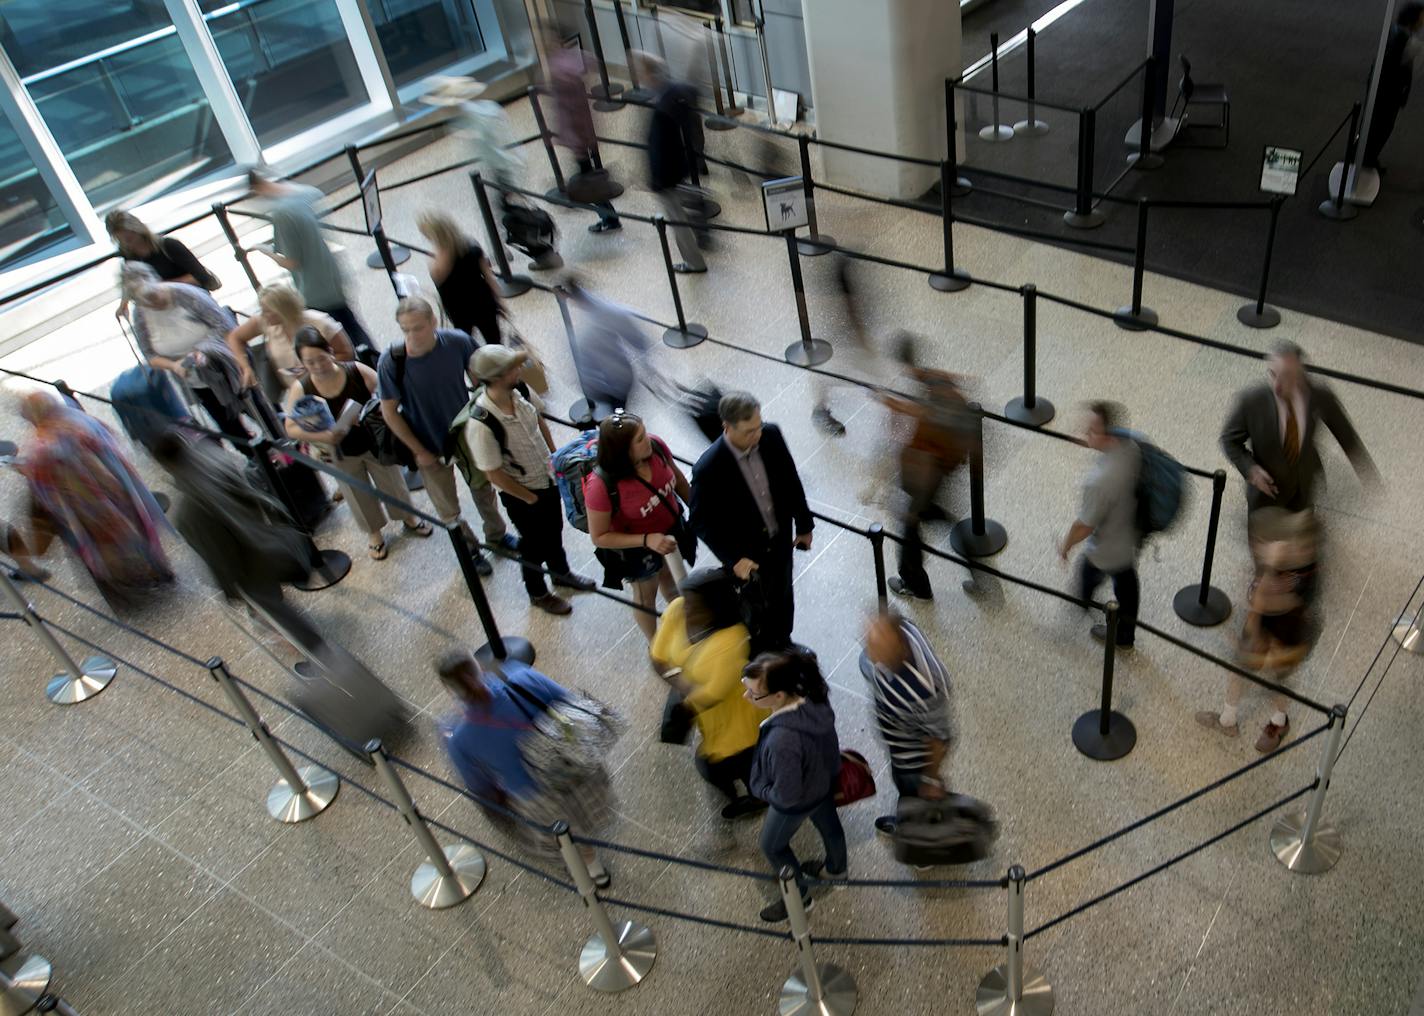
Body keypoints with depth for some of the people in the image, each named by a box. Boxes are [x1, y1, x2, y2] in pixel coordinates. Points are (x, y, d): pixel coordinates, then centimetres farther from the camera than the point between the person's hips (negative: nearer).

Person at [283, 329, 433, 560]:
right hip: (342, 455, 1)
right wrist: (322, 436, -34)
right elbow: (291, 428, -19)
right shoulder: (300, 389, -23)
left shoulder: (357, 371, -25)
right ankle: (374, 532, 49)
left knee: (392, 483, 22)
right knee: (359, 496, 22)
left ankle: (409, 517, 51)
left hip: (374, 443, 0)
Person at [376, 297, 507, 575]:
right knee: (448, 509, 19)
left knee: (483, 489, 26)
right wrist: (419, 452, -11)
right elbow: (389, 412, -17)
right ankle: (471, 550, 47)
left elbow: (478, 378, -5)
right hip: (431, 447, -2)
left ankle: (496, 534, 55)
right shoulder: (391, 361, -29)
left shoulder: (457, 342, -25)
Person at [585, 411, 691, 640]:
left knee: (671, 581, 33)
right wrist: (647, 540, -34)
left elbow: (678, 479, -5)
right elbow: (600, 537, -26)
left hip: (671, 529, 4)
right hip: (638, 548, -4)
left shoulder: (655, 445, -27)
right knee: (646, 596, 25)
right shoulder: (601, 485, -39)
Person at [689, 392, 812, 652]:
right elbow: (701, 522, -21)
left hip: (781, 540, 5)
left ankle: (783, 644, 58)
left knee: (783, 599, 29)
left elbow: (791, 480, -2)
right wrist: (733, 559, -25)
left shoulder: (771, 435, -19)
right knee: (755, 613, 21)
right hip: (745, 555, -5)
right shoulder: (709, 468, -33)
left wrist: (804, 524, 6)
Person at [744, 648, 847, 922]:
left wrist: (761, 791, -13)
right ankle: (837, 869, 67)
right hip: (825, 779, 6)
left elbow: (787, 796, -32)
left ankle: (799, 897, 52)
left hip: (798, 802, -6)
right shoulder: (812, 696, -29)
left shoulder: (783, 742, -48)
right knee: (828, 825, 36)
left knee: (772, 846, 26)